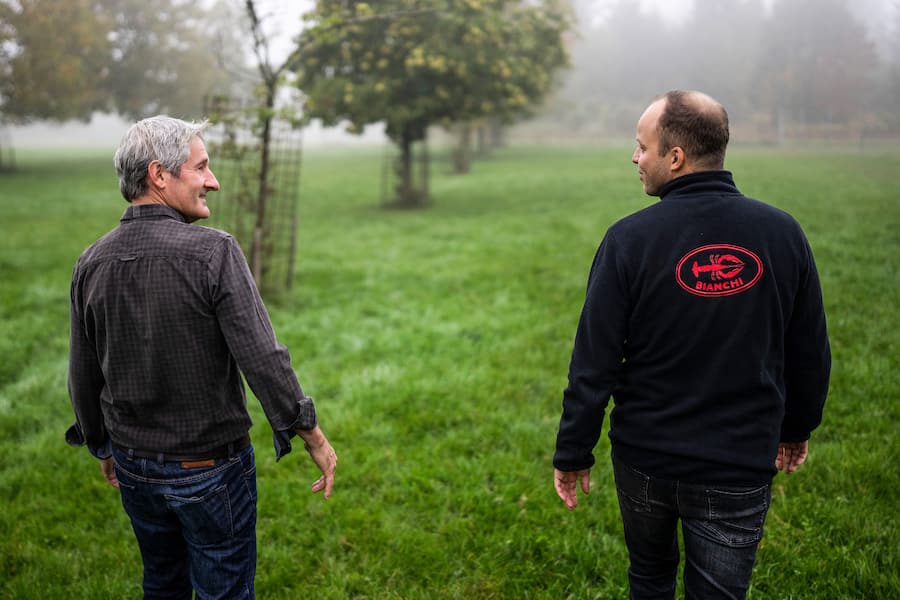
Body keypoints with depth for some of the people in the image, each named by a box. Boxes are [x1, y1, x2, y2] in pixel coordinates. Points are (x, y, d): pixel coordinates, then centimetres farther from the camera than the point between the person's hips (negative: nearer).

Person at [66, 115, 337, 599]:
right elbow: (263, 360, -23)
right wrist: (314, 438, -11)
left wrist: (102, 447, 21)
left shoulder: (91, 264, -4)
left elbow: (84, 380, 5)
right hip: (210, 469, -5)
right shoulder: (213, 252, -21)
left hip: (134, 467, 6)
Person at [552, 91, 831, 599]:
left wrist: (573, 453, -1)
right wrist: (797, 426, 20)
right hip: (739, 465, 1)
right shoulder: (782, 232, -7)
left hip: (644, 458, -1)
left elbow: (594, 363, -13)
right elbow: (810, 354, 3)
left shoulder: (631, 239, -15)